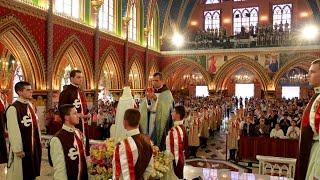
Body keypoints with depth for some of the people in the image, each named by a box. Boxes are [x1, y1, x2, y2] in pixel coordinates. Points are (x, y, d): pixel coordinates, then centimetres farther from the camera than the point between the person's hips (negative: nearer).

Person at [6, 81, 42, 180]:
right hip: (21, 148, -7)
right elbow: (13, 131, -20)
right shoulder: (13, 109, -18)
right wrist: (18, 149, -19)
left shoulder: (30, 106, 8)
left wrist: (38, 142, 14)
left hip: (33, 146, 7)